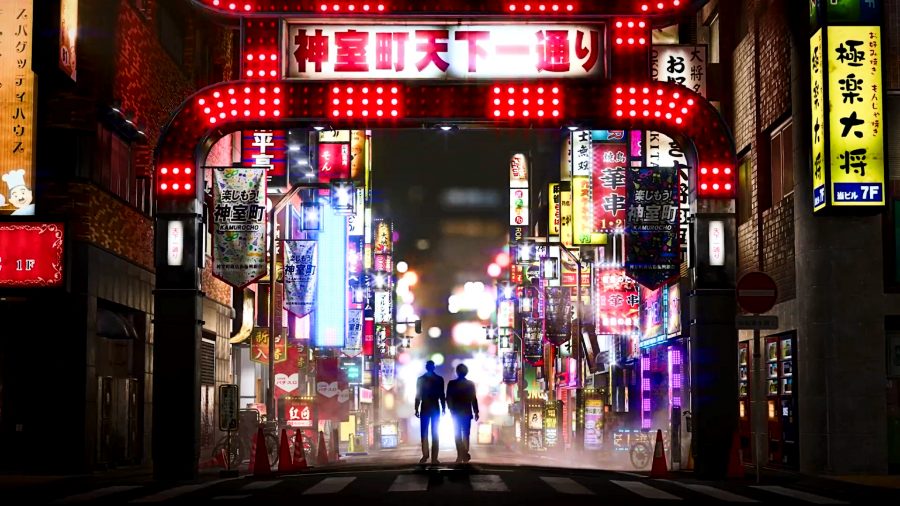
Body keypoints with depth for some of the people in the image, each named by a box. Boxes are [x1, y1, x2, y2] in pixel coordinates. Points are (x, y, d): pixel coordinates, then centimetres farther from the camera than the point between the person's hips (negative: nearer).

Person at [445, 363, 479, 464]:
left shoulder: (451, 384, -6)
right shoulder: (470, 384, -5)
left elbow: (448, 399, -3)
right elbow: (474, 399, -3)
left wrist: (451, 409, 11)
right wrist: (476, 412, 6)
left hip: (456, 413, -1)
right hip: (467, 413, 1)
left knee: (457, 434, 3)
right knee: (466, 434, 10)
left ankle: (460, 456, -6)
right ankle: (465, 454, 1)